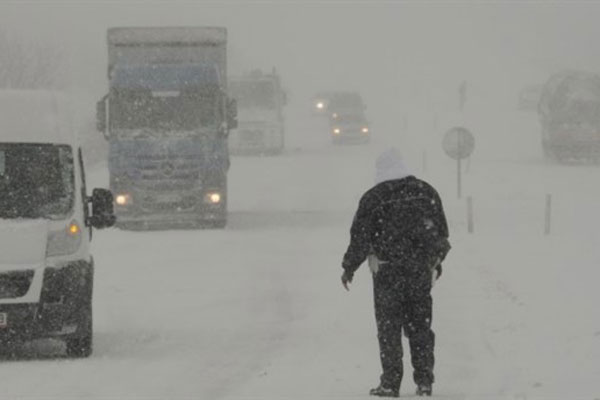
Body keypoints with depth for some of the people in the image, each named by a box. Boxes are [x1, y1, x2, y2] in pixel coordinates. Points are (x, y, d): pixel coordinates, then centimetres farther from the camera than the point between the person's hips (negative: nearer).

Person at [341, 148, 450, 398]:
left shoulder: (373, 198, -8)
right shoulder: (425, 191, 6)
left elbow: (360, 237, -6)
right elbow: (442, 230, 13)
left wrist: (349, 269, 6)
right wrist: (437, 262, 27)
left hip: (387, 272, -4)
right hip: (422, 271, 4)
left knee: (389, 329, 3)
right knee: (420, 327, 12)